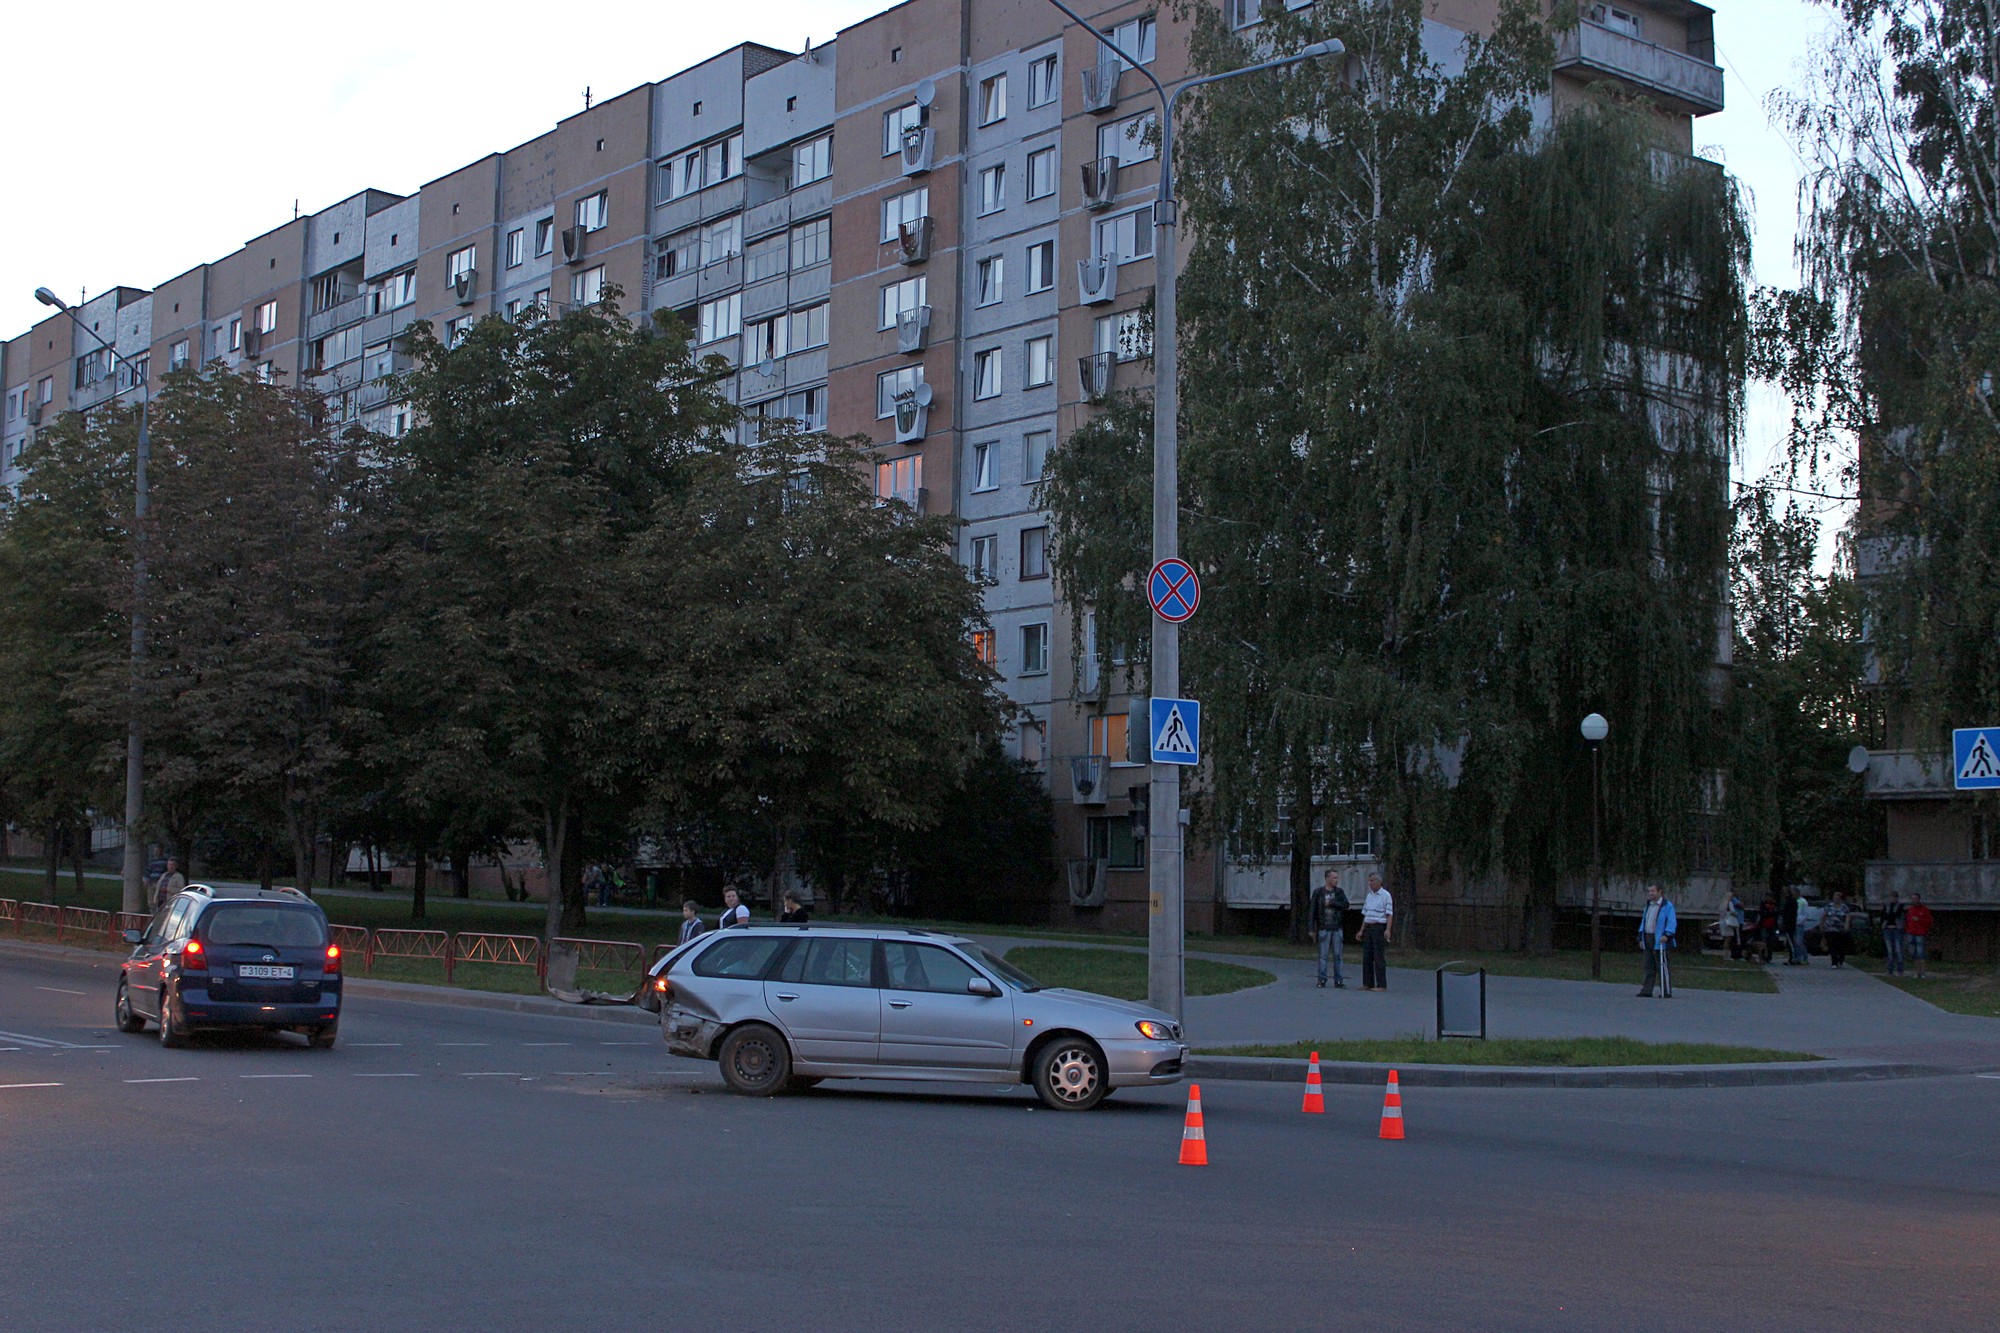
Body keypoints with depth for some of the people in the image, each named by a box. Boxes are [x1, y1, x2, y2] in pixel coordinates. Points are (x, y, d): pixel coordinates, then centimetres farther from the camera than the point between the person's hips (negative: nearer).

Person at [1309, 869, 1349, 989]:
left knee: (1337, 955, 4)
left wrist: (1331, 903, -12)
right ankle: (1322, 980, 4)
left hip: (1337, 928, 2)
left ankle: (1338, 980, 8)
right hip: (1324, 928, -2)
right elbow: (1312, 910, -2)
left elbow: (1345, 905, -5)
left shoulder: (1340, 892, 8)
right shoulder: (1318, 892, -1)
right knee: (1323, 955, -1)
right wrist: (1311, 928, -6)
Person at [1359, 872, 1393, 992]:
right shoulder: (1369, 896, 16)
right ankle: (1368, 983, 11)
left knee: (1378, 957, -9)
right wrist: (1362, 930, 16)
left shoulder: (1385, 895, -5)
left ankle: (1381, 985, -6)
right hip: (1369, 928, 7)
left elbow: (1390, 914, -11)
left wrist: (1388, 930, -22)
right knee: (1366, 956, 6)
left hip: (1379, 928, -7)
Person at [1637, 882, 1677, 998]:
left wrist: (1667, 935, -22)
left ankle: (1667, 992, -2)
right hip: (1648, 940, 8)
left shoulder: (1667, 905, -5)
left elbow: (1672, 922, -11)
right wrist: (1641, 938, 17)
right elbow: (1643, 922, 23)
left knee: (1662, 967, -6)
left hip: (1659, 941, -8)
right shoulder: (1648, 906, 20)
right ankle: (1647, 991, 11)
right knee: (1649, 967, 9)